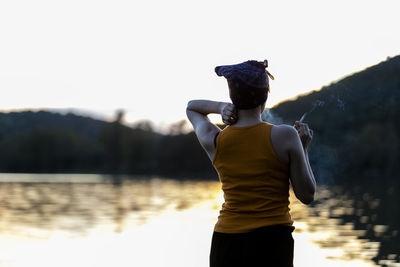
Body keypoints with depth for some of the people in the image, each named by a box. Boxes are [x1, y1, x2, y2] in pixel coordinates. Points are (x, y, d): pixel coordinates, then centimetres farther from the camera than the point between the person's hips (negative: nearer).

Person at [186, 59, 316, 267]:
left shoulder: (214, 140, 1)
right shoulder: (284, 136, -8)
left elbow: (191, 107, 24)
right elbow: (307, 195, -1)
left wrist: (221, 107, 5)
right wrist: (303, 148, 9)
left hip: (226, 242, 3)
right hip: (272, 242, -3)